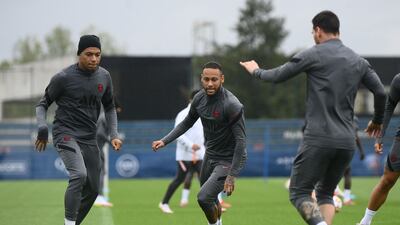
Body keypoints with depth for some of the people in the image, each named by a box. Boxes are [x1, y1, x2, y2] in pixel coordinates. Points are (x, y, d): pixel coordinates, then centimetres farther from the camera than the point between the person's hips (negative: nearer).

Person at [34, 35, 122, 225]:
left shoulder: (104, 77, 5)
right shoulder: (64, 78, -10)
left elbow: (109, 107, 19)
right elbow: (43, 104, -1)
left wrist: (114, 135, 7)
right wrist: (42, 127, -19)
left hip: (89, 138, 6)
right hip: (66, 135, -6)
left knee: (92, 189, 8)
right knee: (79, 175, -29)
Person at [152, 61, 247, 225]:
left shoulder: (232, 105, -27)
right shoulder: (200, 98, -5)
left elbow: (240, 141, -26)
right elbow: (187, 123, 15)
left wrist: (232, 176, -29)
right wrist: (165, 141, 6)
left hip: (228, 160, -7)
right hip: (210, 154, 7)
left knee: (204, 198, -20)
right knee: (208, 198, 20)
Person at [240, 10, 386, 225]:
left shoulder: (312, 55, -3)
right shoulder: (358, 61, 12)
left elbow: (278, 76, 5)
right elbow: (380, 93, 11)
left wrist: (256, 71, 26)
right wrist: (377, 120, 31)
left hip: (318, 139, -5)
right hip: (347, 141, 5)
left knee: (299, 193, 0)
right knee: (325, 193, 19)